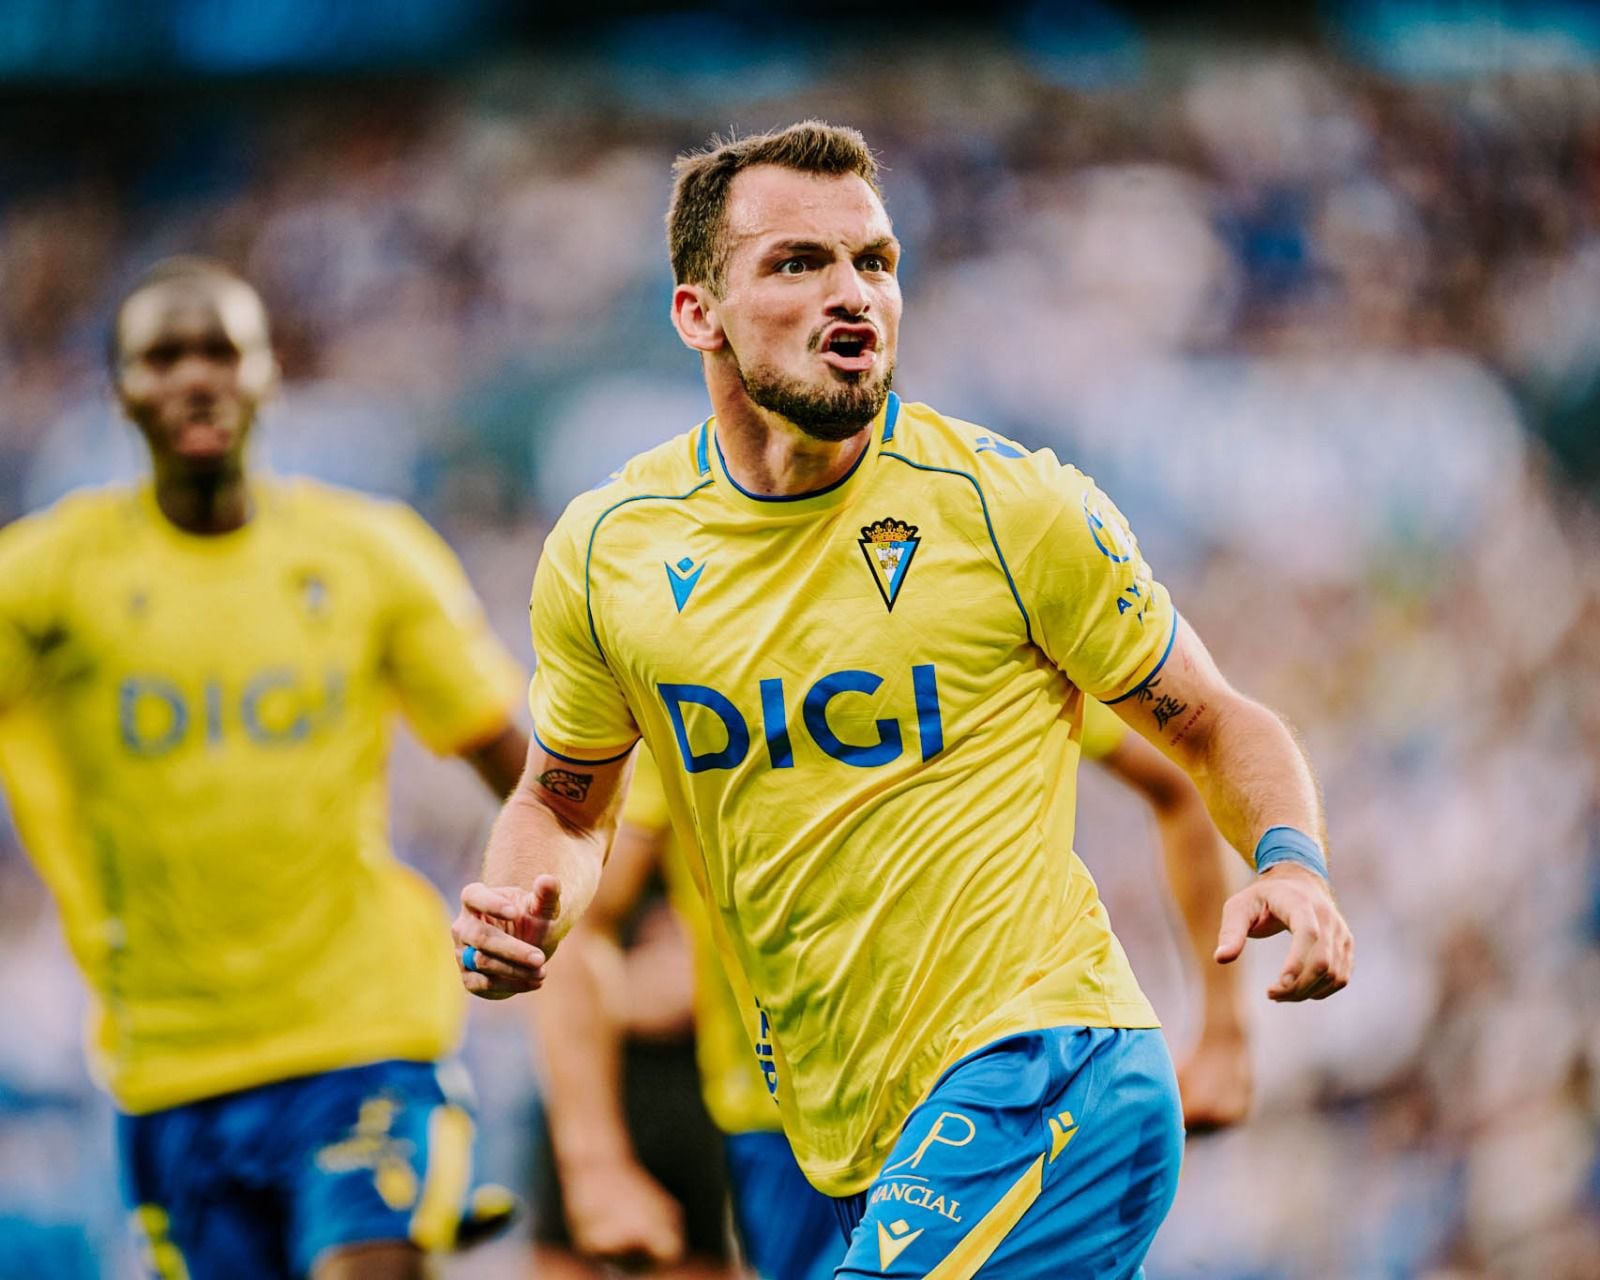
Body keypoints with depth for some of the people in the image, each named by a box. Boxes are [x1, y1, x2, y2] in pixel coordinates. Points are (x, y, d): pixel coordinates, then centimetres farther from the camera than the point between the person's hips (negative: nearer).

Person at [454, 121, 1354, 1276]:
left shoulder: (1014, 506, -7)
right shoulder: (605, 551, 4)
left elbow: (1220, 727, 4)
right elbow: (566, 805, 20)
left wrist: (1290, 862, -16)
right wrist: (523, 914, -2)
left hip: (1034, 1066, -5)